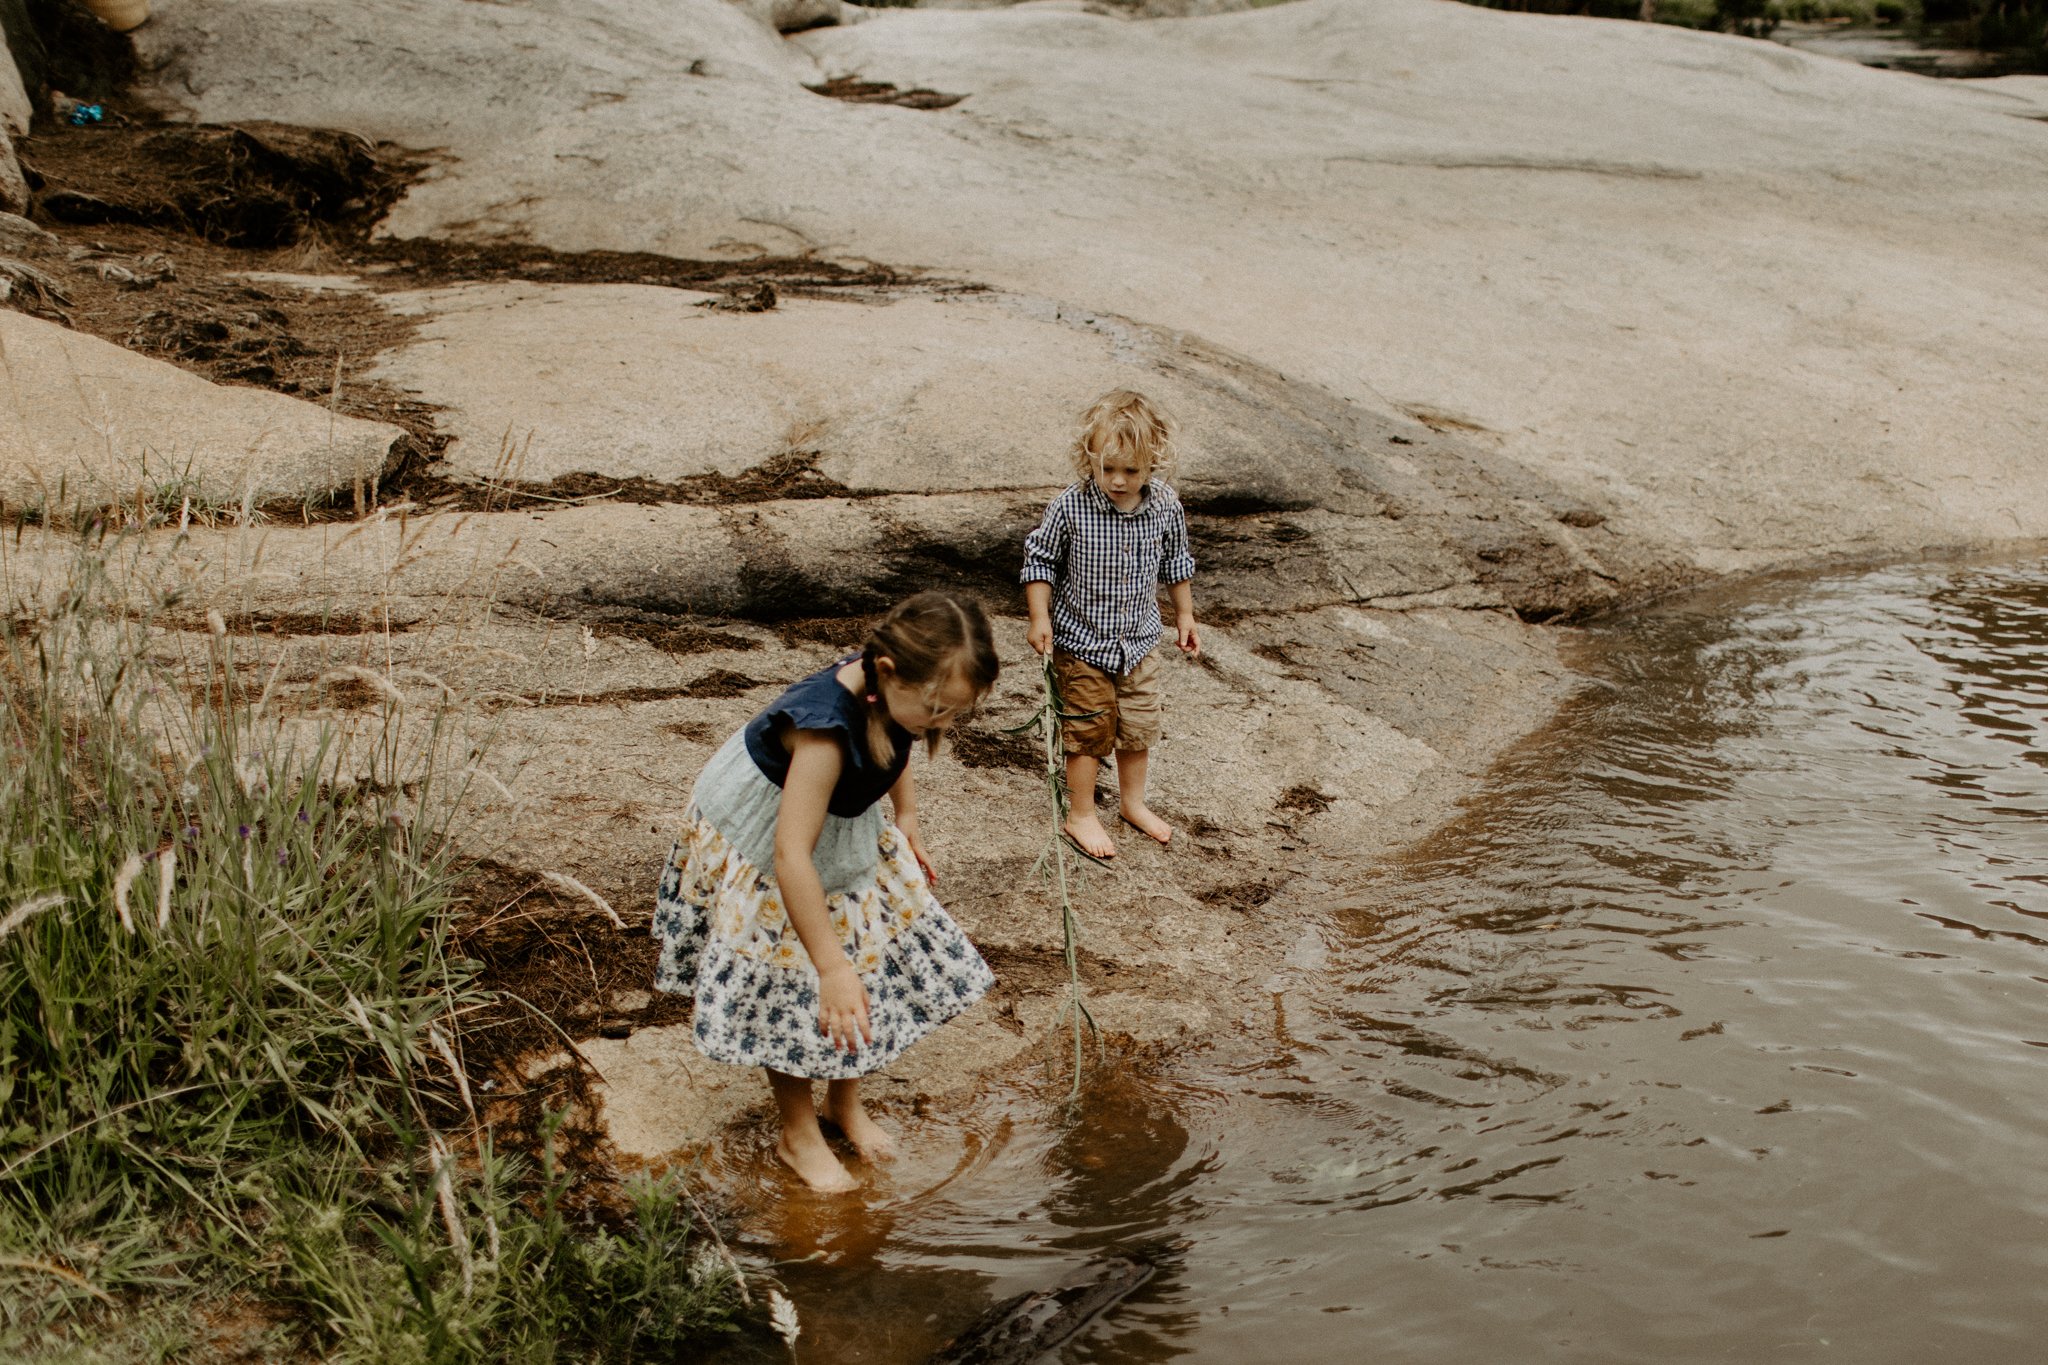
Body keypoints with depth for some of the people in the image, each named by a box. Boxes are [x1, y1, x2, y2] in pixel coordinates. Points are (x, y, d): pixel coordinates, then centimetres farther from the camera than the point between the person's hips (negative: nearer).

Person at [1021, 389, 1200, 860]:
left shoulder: (1165, 508, -10)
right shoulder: (1070, 508, -21)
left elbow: (1175, 562, 8)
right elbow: (1040, 560, -7)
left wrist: (1184, 614, 12)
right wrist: (1040, 617, -13)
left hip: (1138, 642, 4)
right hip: (1081, 643, -4)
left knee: (1140, 725, 16)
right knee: (1090, 728, 6)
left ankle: (1133, 802, 38)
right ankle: (1081, 815, 23)